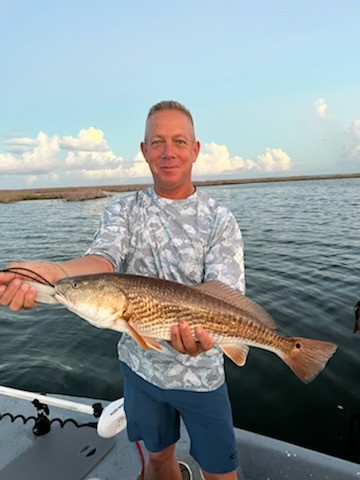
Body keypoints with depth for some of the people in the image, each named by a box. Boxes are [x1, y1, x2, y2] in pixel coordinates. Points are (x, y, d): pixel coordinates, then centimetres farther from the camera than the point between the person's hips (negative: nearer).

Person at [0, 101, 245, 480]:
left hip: (199, 370, -2)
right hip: (140, 364, 2)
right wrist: (48, 272, -42)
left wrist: (201, 329, -41)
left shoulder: (219, 221, -9)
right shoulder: (124, 211, -3)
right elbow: (102, 260, -20)